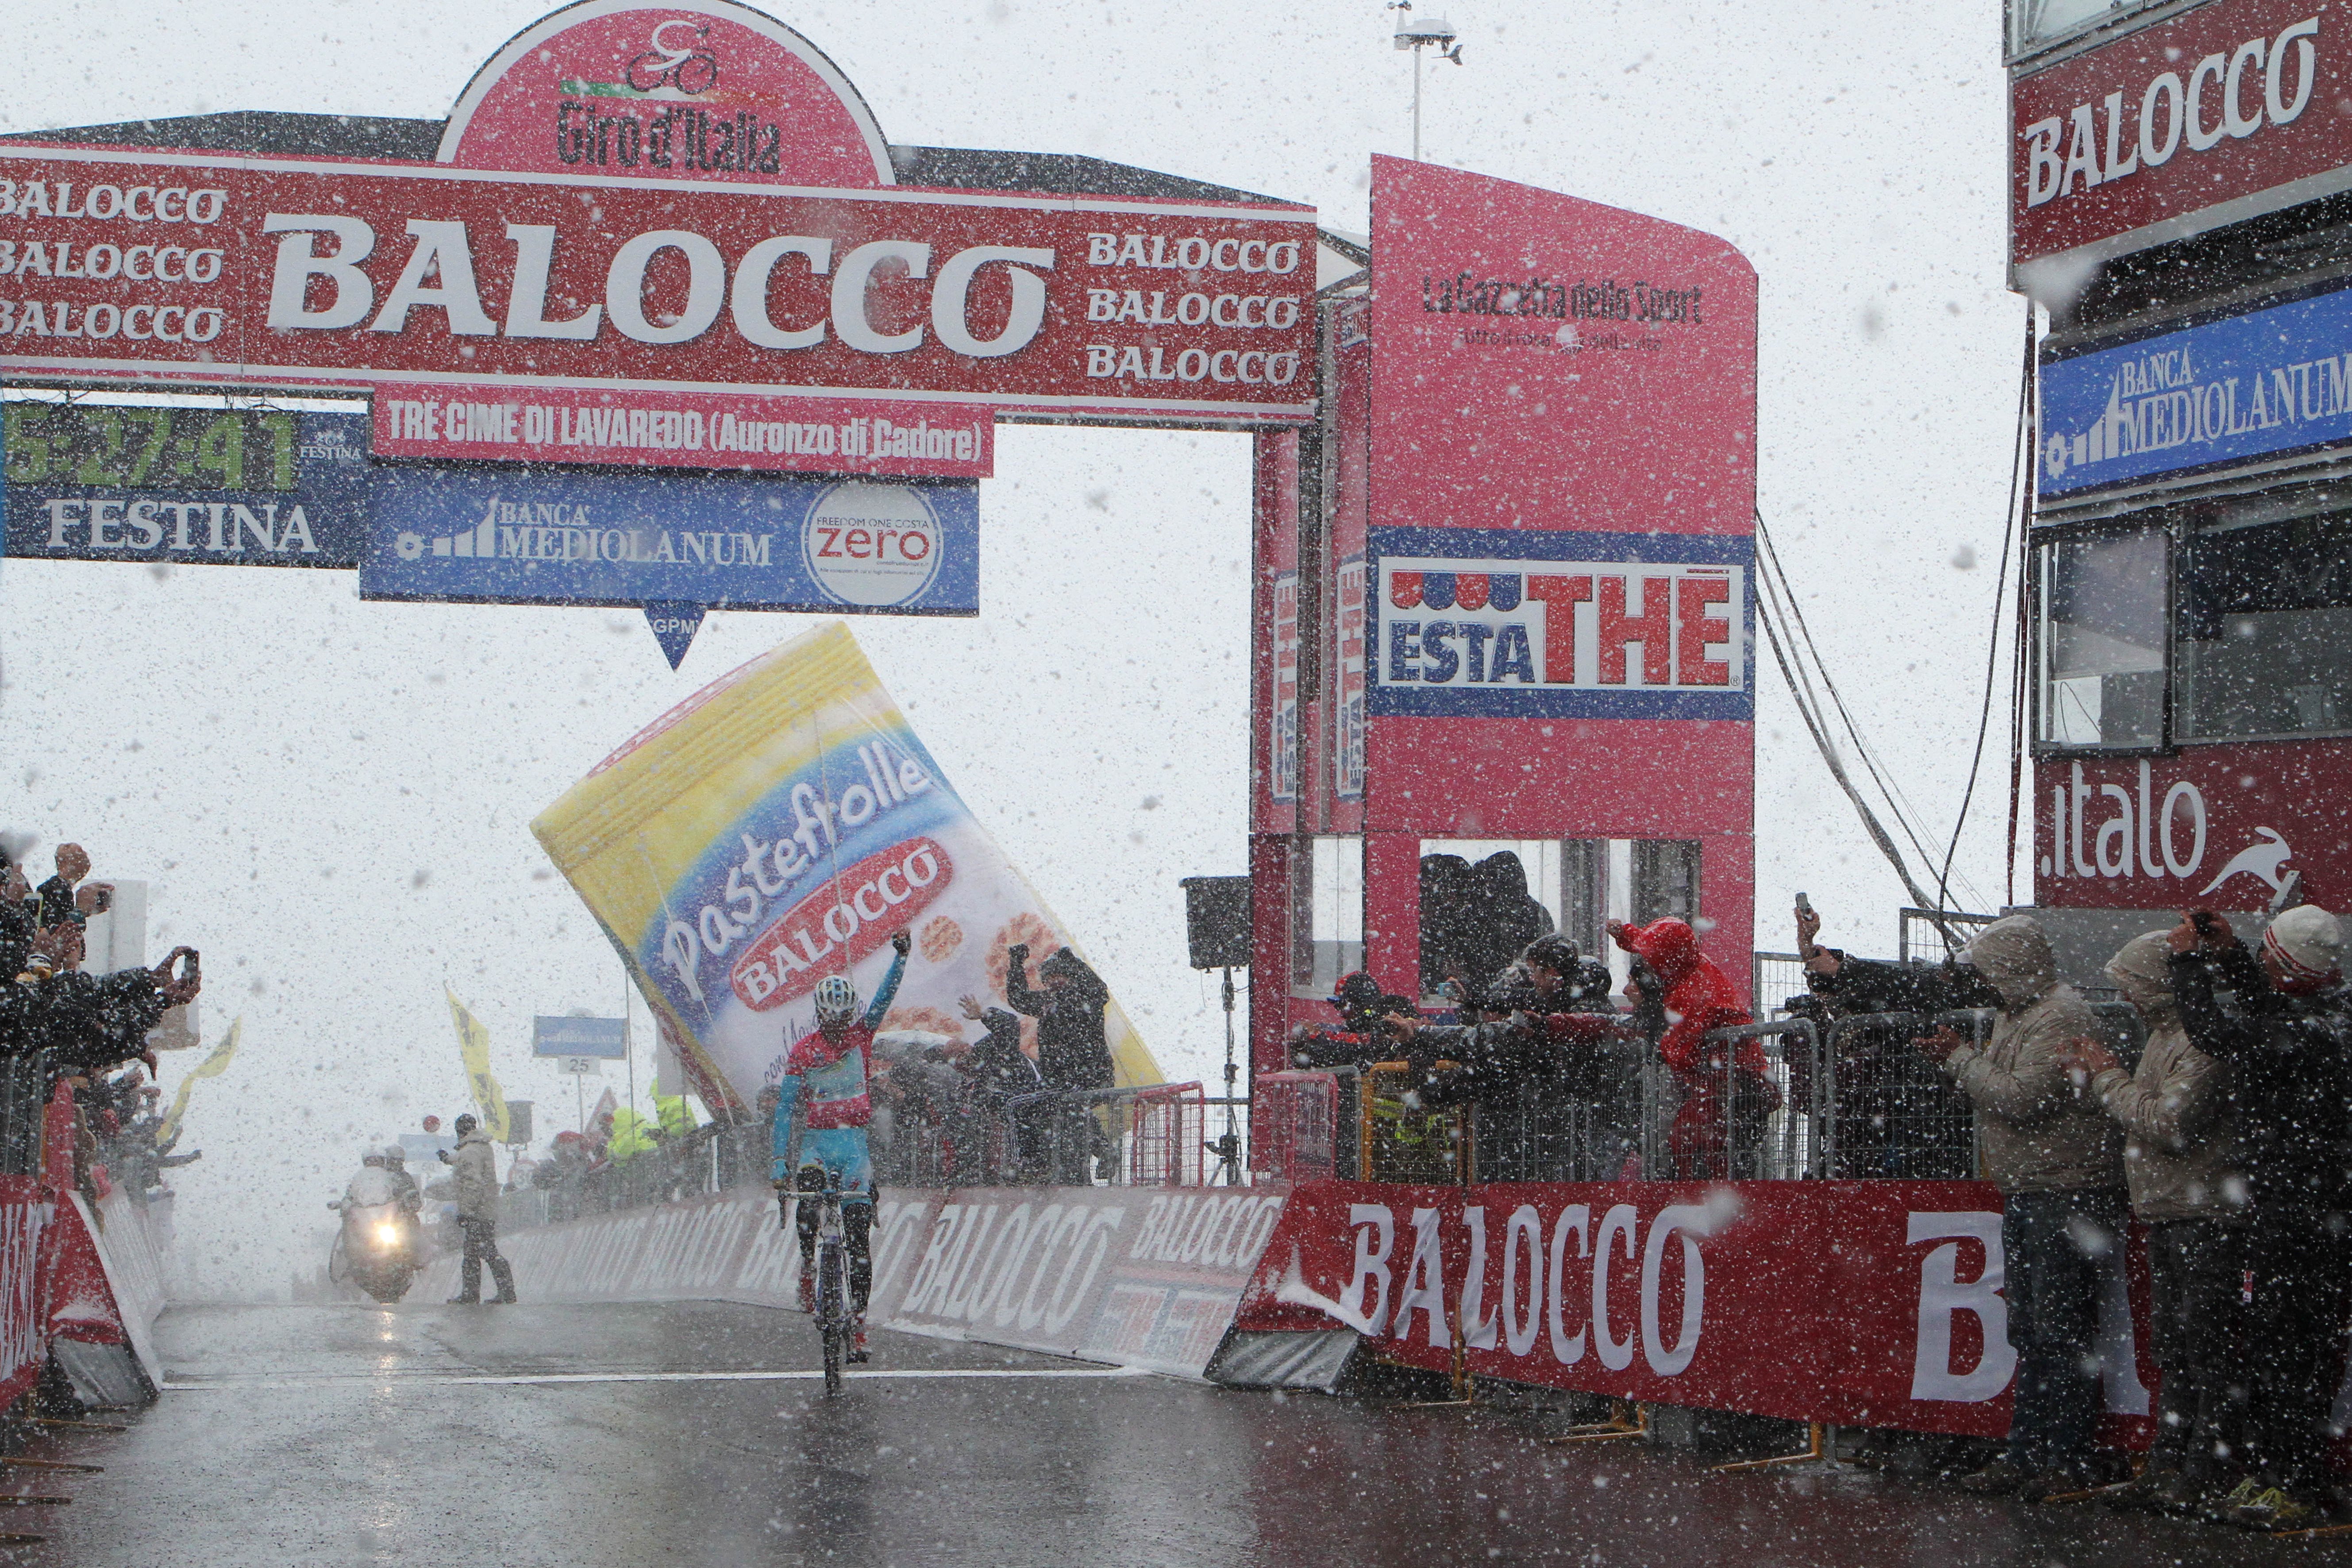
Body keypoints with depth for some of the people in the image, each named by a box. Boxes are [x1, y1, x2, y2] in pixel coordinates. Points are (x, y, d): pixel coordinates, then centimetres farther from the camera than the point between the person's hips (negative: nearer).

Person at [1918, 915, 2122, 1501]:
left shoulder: (2061, 1019, -15)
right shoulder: (2017, 1015, 17)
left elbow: (2021, 1100, -22)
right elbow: (2000, 1097, 19)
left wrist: (1960, 1058, -11)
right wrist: (1955, 1060, 3)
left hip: (2067, 1195, -10)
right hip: (2025, 1194, 10)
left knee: (2061, 1335, -8)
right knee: (2030, 1335, 13)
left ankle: (2067, 1463, -6)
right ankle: (2027, 1455, 18)